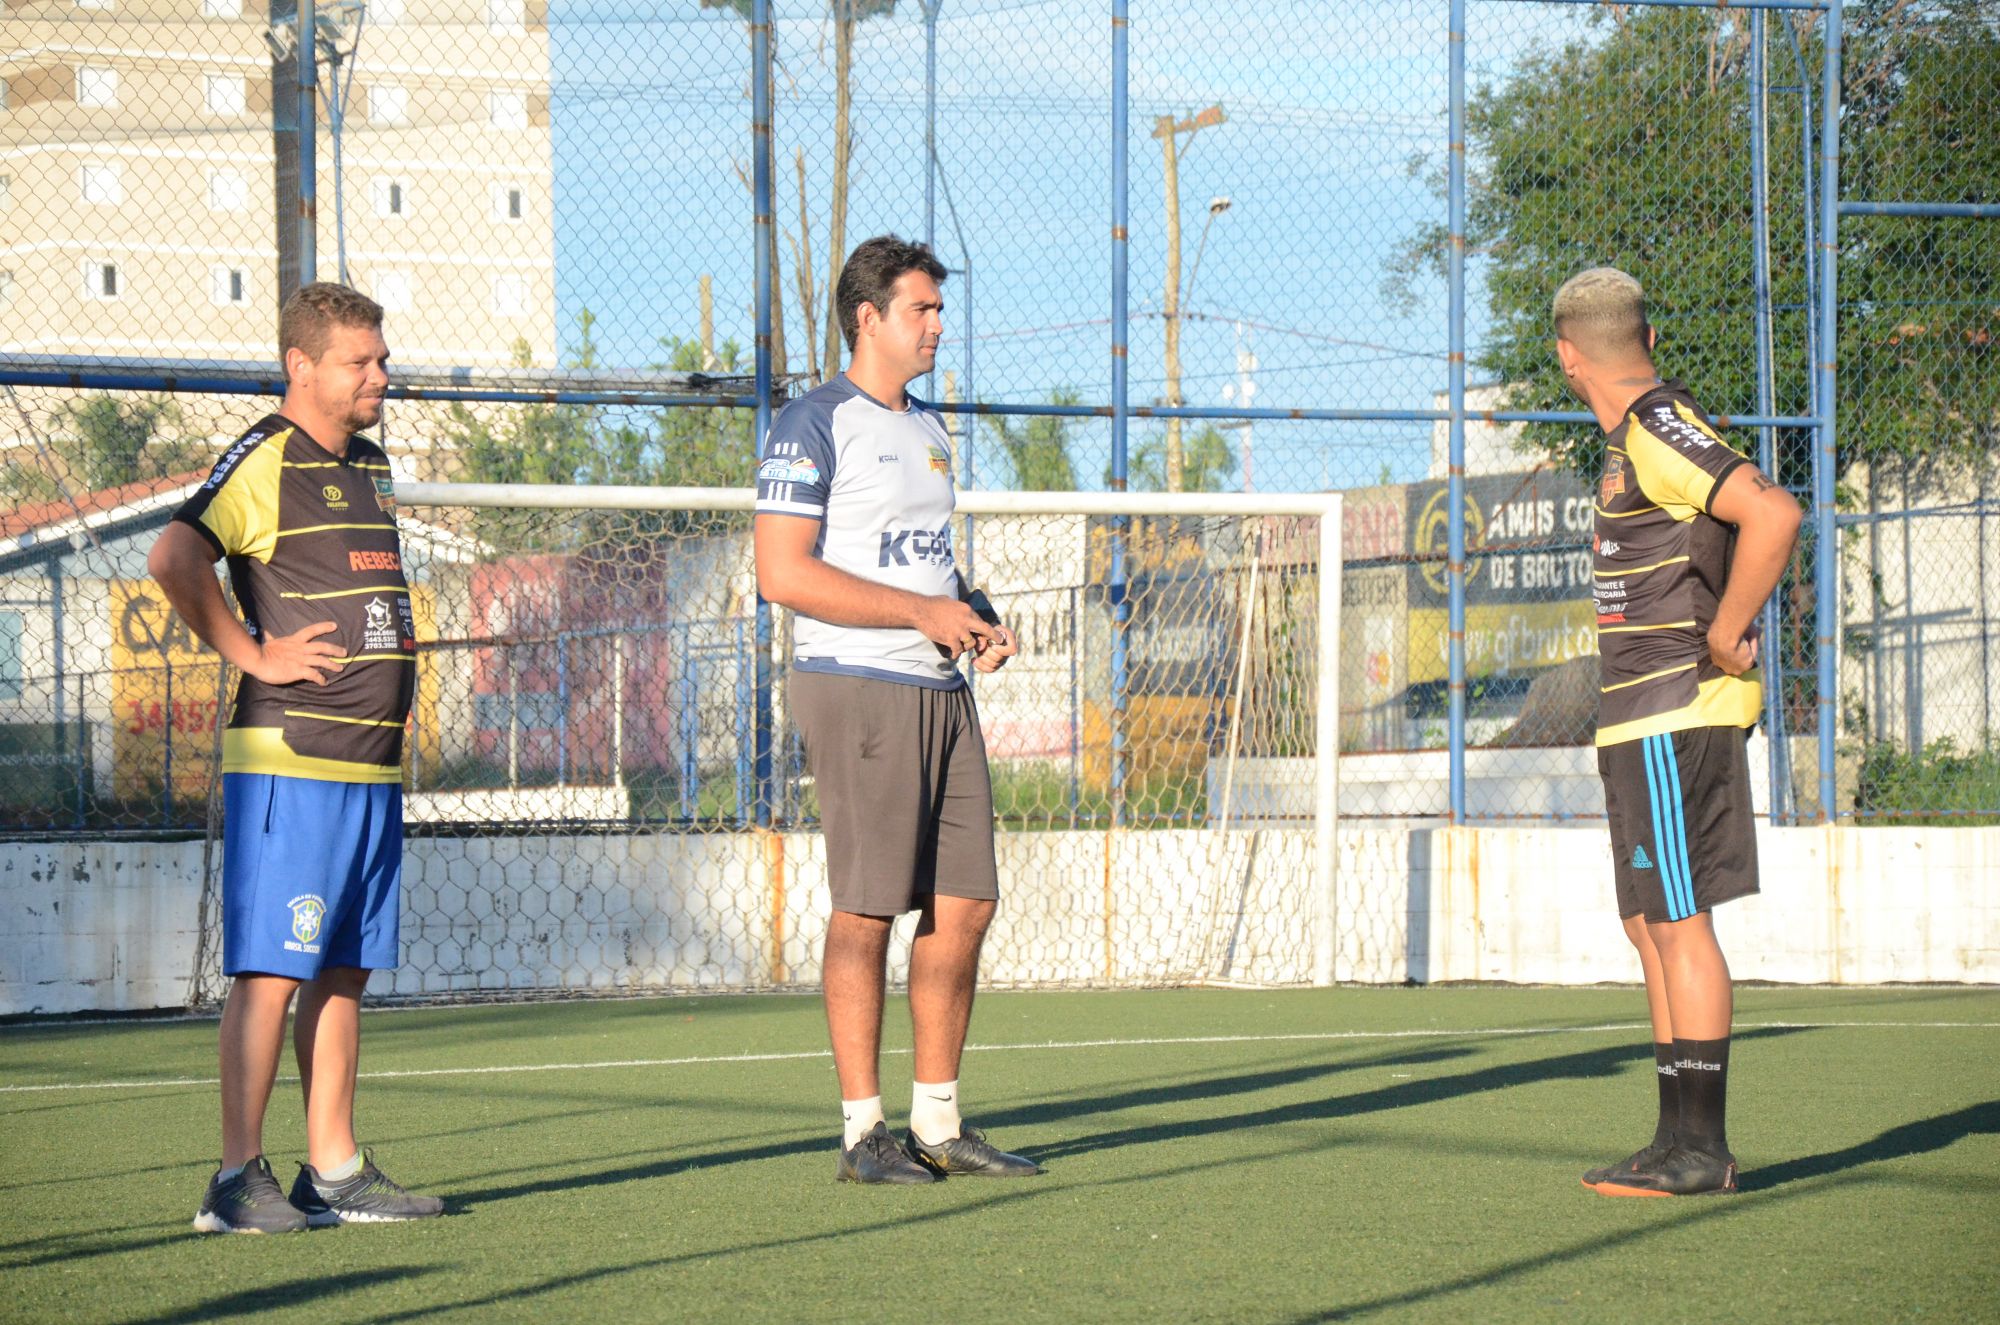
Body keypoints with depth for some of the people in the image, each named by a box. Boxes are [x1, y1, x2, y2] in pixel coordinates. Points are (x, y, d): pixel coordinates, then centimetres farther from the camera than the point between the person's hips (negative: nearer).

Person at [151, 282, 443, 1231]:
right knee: (272, 968, -8)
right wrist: (254, 656, -17)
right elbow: (174, 559, -21)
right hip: (289, 759, -8)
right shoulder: (264, 459, -8)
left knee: (344, 970, 9)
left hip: (373, 762, 8)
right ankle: (237, 1181, -5)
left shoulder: (370, 466, 18)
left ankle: (334, 1171, 14)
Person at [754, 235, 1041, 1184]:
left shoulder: (928, 429, 19)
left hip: (942, 688, 8)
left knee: (966, 904, 5)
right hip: (856, 688, -8)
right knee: (867, 910, -6)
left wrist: (978, 615, 7)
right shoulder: (813, 426, -7)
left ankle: (938, 1121, 13)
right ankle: (863, 1130, -1)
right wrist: (922, 611, -17)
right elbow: (782, 572, -15)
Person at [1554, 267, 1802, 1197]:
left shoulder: (1657, 432, -14)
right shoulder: (1638, 436, 16)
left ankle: (1699, 1149, -7)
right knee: (1651, 929, 11)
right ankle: (1682, 1145, 14)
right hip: (1642, 723, 10)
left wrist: (1723, 639, -19)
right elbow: (1739, 527, 32)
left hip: (1674, 713, -10)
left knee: (1678, 925, -8)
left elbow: (1773, 515, -27)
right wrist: (1723, 633, 18)